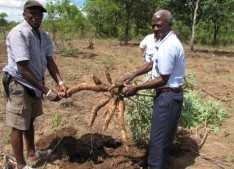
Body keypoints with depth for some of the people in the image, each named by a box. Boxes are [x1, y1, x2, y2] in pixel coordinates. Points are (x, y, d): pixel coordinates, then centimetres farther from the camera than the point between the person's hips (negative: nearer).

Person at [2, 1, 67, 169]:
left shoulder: (44, 35, 2)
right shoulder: (18, 33, -24)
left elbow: (49, 61, -1)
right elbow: (23, 69, -29)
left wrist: (60, 82, -18)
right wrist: (47, 92, -29)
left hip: (35, 84, 8)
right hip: (19, 85, -8)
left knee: (30, 120, 23)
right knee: (18, 126, 3)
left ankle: (32, 153, 42)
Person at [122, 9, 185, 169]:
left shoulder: (168, 47, -24)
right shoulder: (167, 41, 10)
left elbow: (162, 79, -22)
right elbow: (153, 63, 17)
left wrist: (136, 88, -17)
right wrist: (133, 74, 7)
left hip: (168, 96, -11)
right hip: (169, 95, 11)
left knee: (158, 139, 0)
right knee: (164, 136, 24)